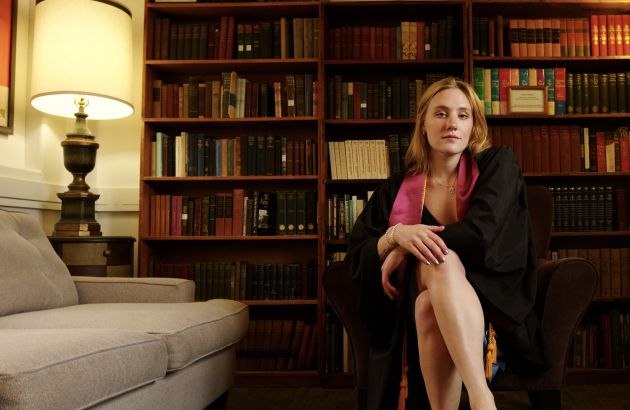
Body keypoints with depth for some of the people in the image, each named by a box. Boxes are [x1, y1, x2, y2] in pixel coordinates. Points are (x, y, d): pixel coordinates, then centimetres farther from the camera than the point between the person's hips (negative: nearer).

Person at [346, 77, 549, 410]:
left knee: (441, 259, -33)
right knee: (439, 260, -33)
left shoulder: (497, 166, 5)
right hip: (414, 314, 2)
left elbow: (483, 231, -13)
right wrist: (395, 235, -19)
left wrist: (403, 252, -11)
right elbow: (356, 256, 3)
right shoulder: (396, 189, 10)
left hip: (490, 301, -1)